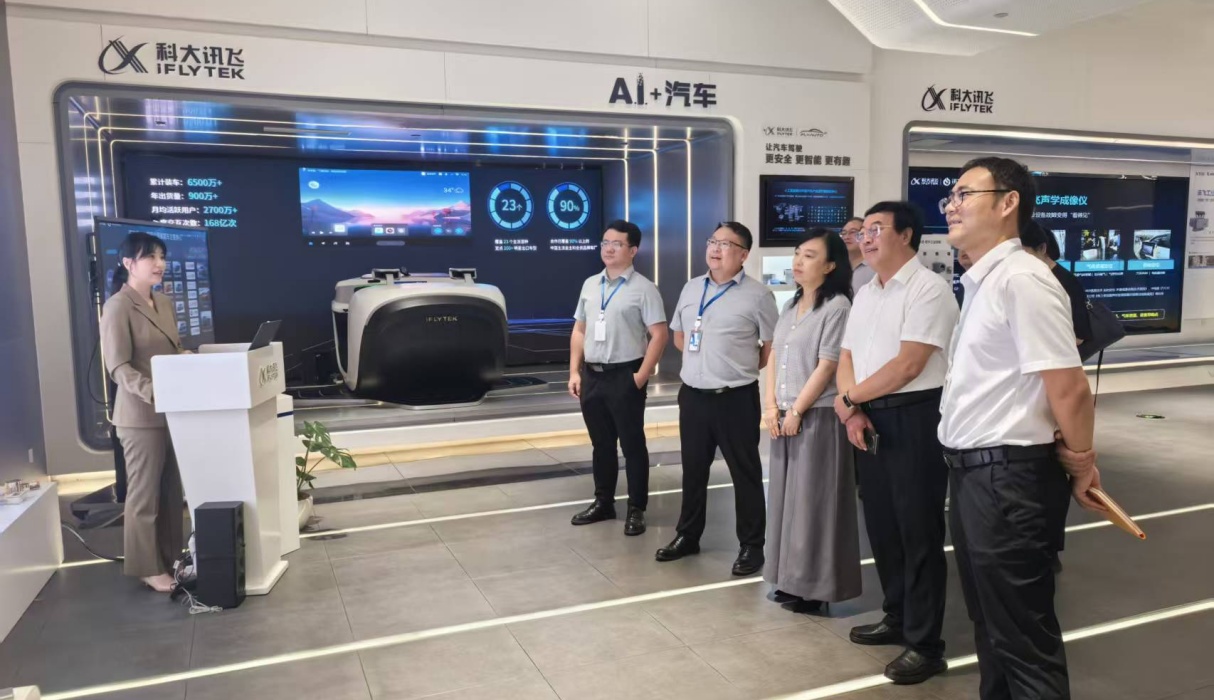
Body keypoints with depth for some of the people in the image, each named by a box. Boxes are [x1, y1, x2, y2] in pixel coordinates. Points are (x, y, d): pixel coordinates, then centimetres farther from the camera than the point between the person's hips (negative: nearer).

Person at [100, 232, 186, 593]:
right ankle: (148, 568, 15)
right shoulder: (118, 307, -10)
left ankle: (171, 558, 25)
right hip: (141, 413, -7)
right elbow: (118, 367, -16)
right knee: (144, 493, 3)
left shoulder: (164, 303, 14)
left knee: (173, 490, 13)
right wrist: (154, 393, -29)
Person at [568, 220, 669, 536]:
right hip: (591, 375, 6)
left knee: (632, 444, 4)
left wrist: (641, 376, -15)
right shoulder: (590, 285, 11)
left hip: (624, 376, -6)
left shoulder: (643, 289, -7)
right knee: (601, 443, 16)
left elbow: (659, 334, -11)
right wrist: (575, 371, 8)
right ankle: (603, 502, 29)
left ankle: (636, 510, 15)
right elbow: (579, 330, 15)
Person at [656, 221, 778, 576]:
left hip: (736, 399, -5)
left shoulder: (757, 294, -9)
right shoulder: (691, 288, 9)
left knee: (745, 473, 6)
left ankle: (751, 546, 19)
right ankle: (688, 536, 31)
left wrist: (740, 368, 4)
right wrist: (705, 361, 10)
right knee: (693, 470, 16)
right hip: (692, 395, 5)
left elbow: (773, 348, -5)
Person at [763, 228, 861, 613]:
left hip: (818, 416, -8)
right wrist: (772, 407, 1)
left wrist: (796, 411, -13)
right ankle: (790, 578, 24)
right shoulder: (790, 307, 13)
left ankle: (815, 585, 12)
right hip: (783, 417, 8)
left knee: (813, 500, 0)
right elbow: (774, 357, 12)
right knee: (786, 496, 12)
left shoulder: (838, 307, -11)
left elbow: (827, 366, -15)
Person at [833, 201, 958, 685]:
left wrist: (848, 398, -8)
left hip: (914, 418, -8)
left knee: (918, 532, 0)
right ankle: (897, 619, 34)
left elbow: (908, 364, -19)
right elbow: (846, 358, 14)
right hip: (869, 420, 8)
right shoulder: (864, 294, 14)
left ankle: (925, 645, 13)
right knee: (881, 526, 16)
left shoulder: (928, 289, -11)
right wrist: (853, 411, -4)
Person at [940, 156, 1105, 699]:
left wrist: (1081, 462, -8)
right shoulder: (981, 282, 12)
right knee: (990, 623, 23)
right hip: (973, 473, 10)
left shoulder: (1021, 278, -19)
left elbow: (1069, 387, -21)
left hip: (1009, 478, -9)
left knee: (1023, 638, 4)